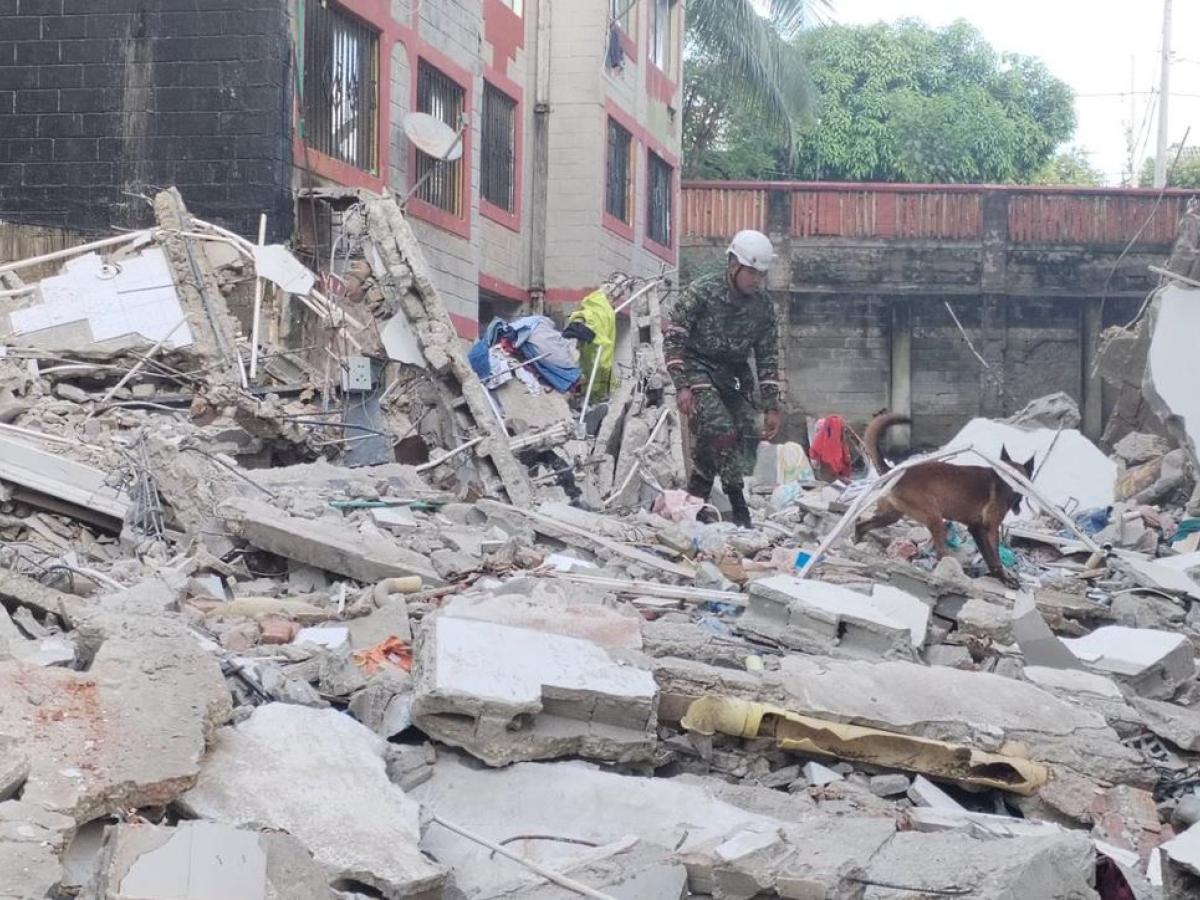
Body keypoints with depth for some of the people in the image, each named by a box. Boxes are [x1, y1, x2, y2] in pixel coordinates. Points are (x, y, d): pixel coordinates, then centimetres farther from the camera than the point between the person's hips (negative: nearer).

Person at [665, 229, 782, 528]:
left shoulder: (763, 306, 0)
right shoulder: (702, 292, -13)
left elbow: (768, 358, 6)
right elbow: (673, 337, -12)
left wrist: (771, 406, 2)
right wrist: (682, 386, -19)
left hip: (735, 374, 6)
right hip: (699, 367, -5)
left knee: (748, 436, -8)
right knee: (720, 429, -24)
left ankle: (695, 498, 3)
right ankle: (739, 507, -17)